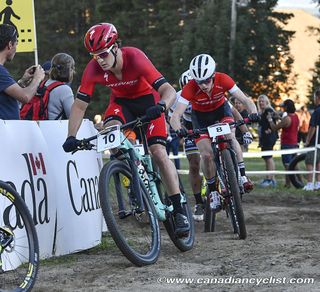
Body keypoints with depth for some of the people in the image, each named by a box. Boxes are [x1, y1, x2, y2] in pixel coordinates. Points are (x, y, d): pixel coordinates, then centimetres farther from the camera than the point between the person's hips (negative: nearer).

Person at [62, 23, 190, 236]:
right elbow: (80, 105, -14)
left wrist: (160, 107, -57)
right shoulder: (94, 69, -23)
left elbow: (169, 91, -36)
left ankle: (179, 211, -15)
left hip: (147, 100, -3)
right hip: (121, 102, 3)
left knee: (159, 152, -18)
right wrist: (71, 137, -25)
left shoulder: (135, 58, -33)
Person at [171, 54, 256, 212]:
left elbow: (245, 100, -27)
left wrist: (254, 114, -47)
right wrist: (178, 130, -60)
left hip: (221, 109, 0)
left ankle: (242, 176, -20)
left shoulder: (223, 80, -30)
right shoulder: (190, 88, -34)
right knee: (206, 155, -15)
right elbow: (175, 115, -39)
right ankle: (213, 192, 4)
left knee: (230, 137, -30)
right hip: (201, 116, 0)